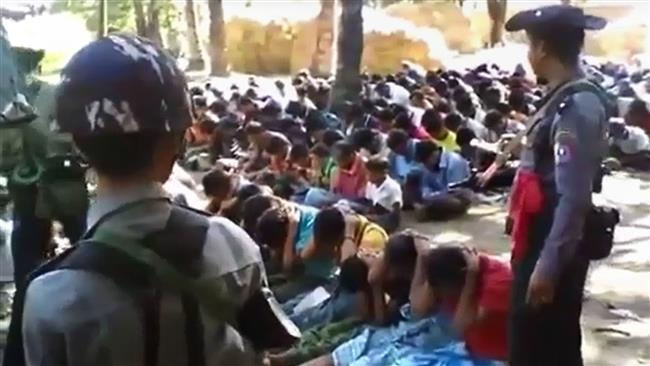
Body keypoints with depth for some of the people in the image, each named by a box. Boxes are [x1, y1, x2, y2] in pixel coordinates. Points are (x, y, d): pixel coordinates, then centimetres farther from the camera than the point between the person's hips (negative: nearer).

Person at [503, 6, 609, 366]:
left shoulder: (577, 107, -21)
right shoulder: (564, 100, 8)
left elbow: (574, 197, -25)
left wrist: (548, 266, -24)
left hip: (553, 252, -9)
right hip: (542, 245, 9)